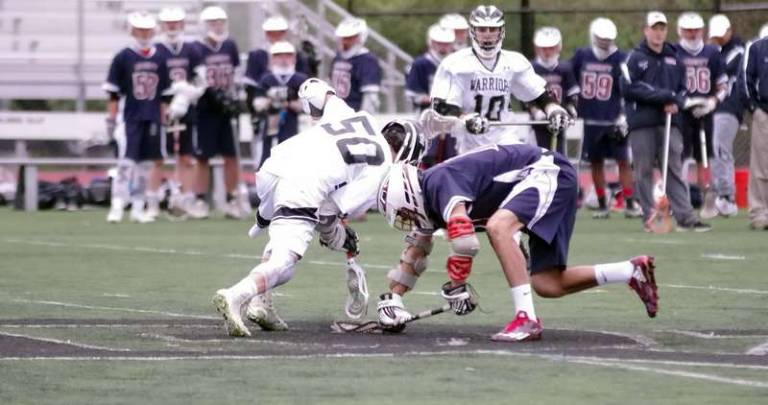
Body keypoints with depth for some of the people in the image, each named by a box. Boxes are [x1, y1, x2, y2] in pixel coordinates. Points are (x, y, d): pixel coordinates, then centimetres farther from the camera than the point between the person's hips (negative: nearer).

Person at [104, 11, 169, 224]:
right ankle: (116, 207, -10)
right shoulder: (123, 58, -2)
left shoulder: (159, 59, 8)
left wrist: (165, 121, 11)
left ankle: (138, 208, 14)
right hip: (131, 119, -4)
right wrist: (111, 120, -5)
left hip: (153, 120, 4)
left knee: (146, 164, 7)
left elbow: (164, 94, 14)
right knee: (126, 163, -10)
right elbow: (113, 94, -1)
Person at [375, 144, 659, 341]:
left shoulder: (439, 183, -21)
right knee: (546, 285, 5)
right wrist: (393, 299, 16)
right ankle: (633, 271, 14)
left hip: (548, 171, -10)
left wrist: (455, 287, -18)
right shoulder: (428, 199, 9)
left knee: (498, 226, -33)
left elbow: (465, 241, -31)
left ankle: (526, 319, -33)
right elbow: (414, 254, 21)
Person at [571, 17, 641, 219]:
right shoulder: (581, 56, 4)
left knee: (624, 161, -5)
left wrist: (624, 115, -10)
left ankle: (630, 204, -3)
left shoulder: (620, 59, -4)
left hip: (614, 120, -3)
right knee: (596, 162, 7)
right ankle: (602, 206, 14)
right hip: (591, 120, 3)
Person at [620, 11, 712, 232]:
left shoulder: (674, 59, 15)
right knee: (644, 171, 0)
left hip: (669, 122, 3)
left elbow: (682, 88, 18)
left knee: (675, 170, -1)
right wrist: (664, 96, -12)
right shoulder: (635, 58, 2)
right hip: (642, 123, -3)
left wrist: (676, 102, -5)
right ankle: (649, 216, 4)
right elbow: (629, 88, -9)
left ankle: (685, 216, -6)